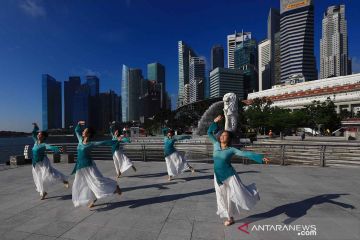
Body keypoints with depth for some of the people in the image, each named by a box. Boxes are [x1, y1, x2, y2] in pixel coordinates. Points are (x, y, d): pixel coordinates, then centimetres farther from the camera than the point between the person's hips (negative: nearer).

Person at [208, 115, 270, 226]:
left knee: (241, 195, 7)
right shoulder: (216, 145, 0)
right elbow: (209, 133, 6)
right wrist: (215, 122, 0)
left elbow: (246, 153, -11)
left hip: (230, 176, -4)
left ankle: (252, 191, 43)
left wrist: (261, 158, -17)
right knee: (222, 198, 14)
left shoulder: (231, 150, -10)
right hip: (218, 177, 4)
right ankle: (230, 218, 37)